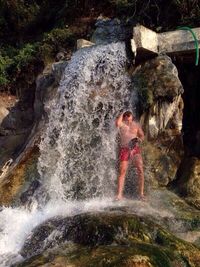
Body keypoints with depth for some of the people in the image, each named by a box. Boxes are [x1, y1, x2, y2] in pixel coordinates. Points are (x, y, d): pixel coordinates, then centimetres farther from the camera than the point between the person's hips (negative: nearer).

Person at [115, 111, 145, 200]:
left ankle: (141, 193, -1)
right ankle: (119, 195, -1)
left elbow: (142, 135, 16)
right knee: (122, 171, -6)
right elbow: (117, 123, -25)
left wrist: (139, 139, -7)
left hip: (135, 149, 2)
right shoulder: (121, 124, 0)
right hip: (124, 149, -2)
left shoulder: (136, 125, 9)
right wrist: (122, 114, -10)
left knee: (140, 170, -9)